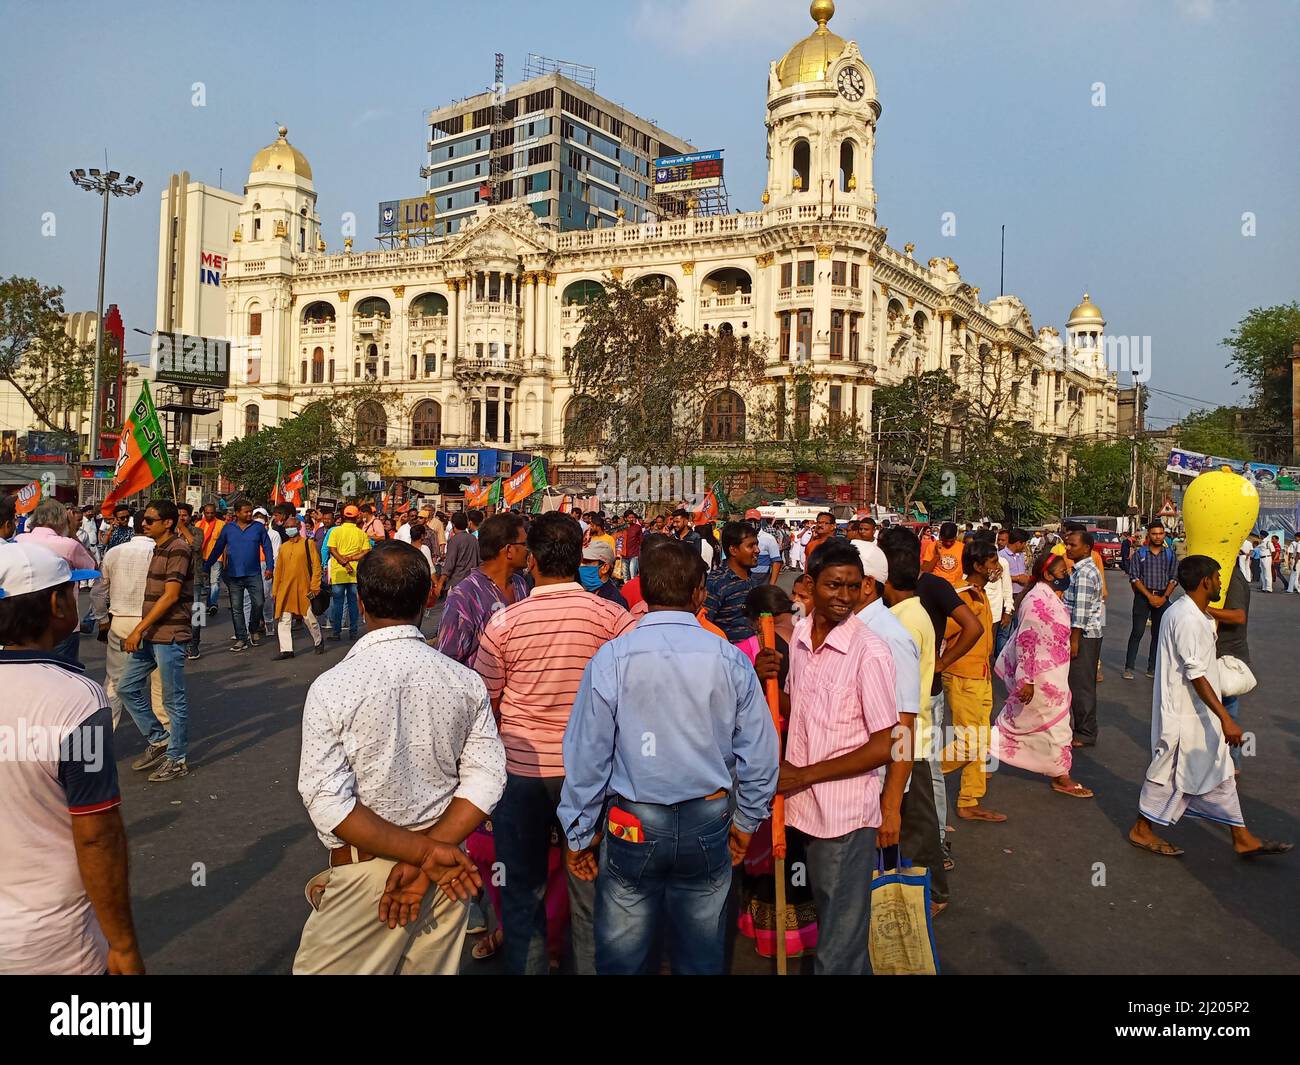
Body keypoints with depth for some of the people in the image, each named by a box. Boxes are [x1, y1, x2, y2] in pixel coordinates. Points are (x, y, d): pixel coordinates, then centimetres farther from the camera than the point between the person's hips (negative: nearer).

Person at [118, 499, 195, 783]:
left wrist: (138, 629, -18)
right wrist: (140, 632, 16)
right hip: (150, 635, 9)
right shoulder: (158, 549, 15)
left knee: (174, 699, 0)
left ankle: (177, 759, 12)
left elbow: (171, 596, -19)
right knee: (128, 687, 12)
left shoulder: (178, 549, -14)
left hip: (170, 636, -9)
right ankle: (159, 740, 24)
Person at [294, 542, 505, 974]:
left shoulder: (331, 687, -15)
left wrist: (423, 852, -15)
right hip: (446, 864, 3)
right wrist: (430, 852, -12)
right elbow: (485, 780, -10)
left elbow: (327, 802, -18)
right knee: (433, 969, 21)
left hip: (364, 871, -3)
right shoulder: (466, 682, -7)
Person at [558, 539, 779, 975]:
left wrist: (579, 833, 4)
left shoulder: (611, 659, -13)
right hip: (709, 824, 2)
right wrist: (745, 822, 14)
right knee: (702, 958, 19)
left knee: (620, 958, 15)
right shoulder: (731, 660, -8)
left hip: (632, 826, -2)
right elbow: (760, 755, -2)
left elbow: (586, 755, -9)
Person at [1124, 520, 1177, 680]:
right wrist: (1150, 596, -11)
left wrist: (1164, 597, -6)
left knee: (1158, 634, 6)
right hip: (1143, 596, -3)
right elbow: (1134, 578, -5)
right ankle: (1129, 668, -2)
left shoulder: (1170, 553, 6)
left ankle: (1152, 669, 14)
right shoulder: (1139, 553, -1)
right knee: (1137, 632, -6)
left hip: (1162, 598, 3)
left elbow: (1174, 578, 5)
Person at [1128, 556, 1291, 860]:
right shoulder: (1187, 619, -23)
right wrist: (1225, 718, -25)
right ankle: (1142, 830, 18)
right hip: (1184, 714, -10)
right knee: (1170, 774, 3)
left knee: (1219, 771, 15)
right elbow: (1196, 675, -26)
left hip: (1198, 712, 10)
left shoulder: (1193, 614, 10)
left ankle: (1243, 838, 24)